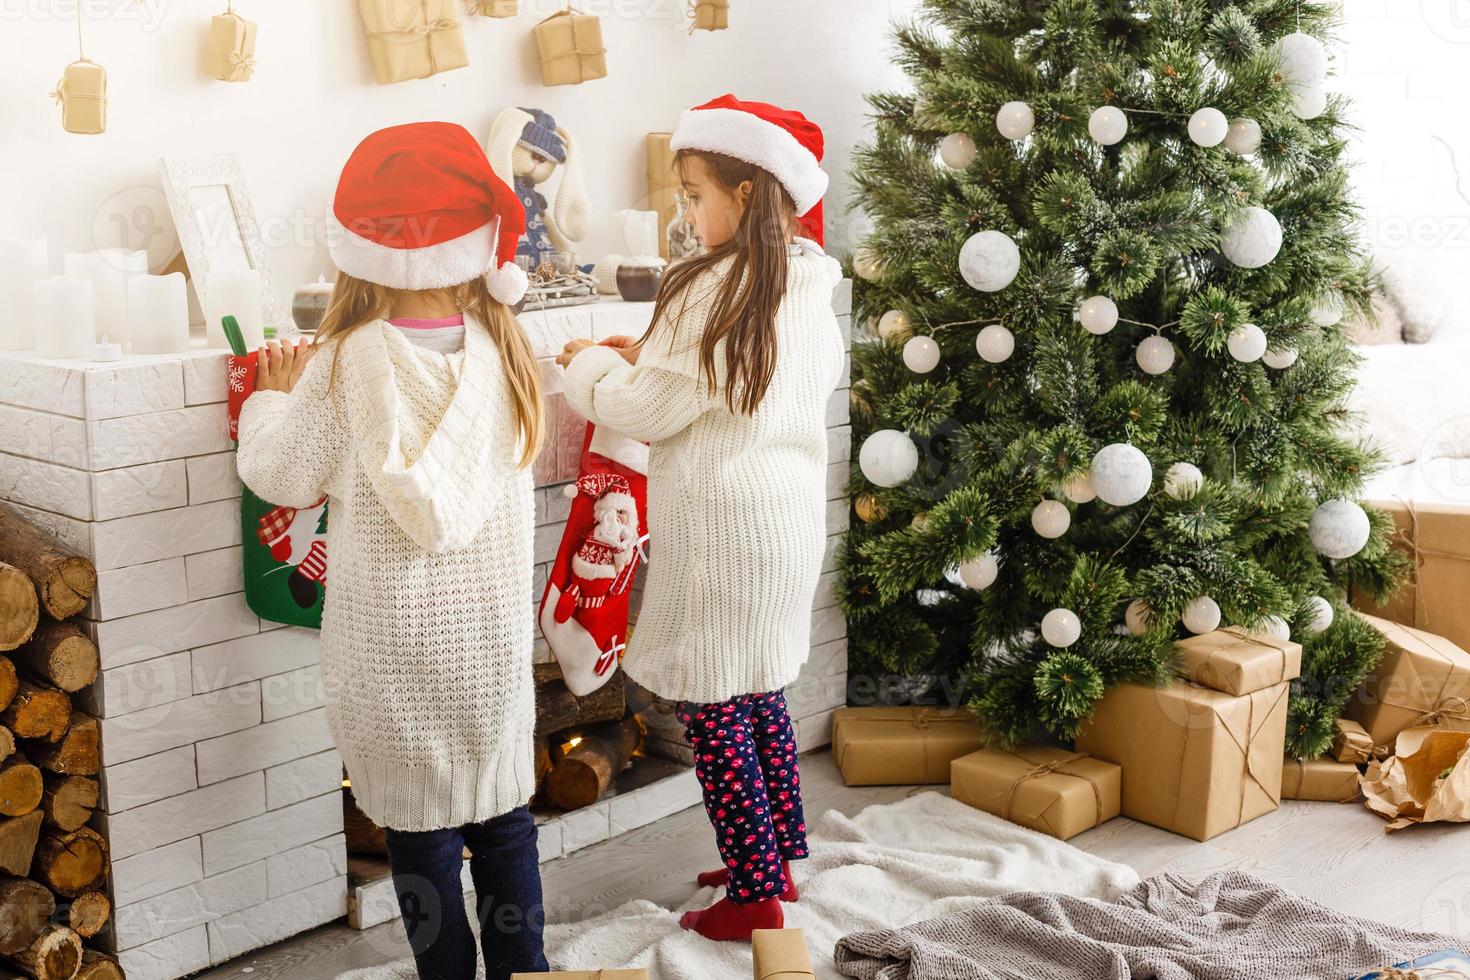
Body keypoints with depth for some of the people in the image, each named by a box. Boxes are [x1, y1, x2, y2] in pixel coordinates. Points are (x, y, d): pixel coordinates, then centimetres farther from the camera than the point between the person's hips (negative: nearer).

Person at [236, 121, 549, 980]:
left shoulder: (345, 368, -16)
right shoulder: (504, 348, -6)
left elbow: (282, 477, -6)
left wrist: (275, 396, 13)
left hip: (393, 646, -3)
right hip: (493, 630, 3)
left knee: (420, 829, 11)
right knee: (503, 815, 18)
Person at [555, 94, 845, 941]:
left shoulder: (716, 290, -18)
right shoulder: (807, 289, 7)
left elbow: (649, 410, -14)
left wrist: (590, 364, 5)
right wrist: (653, 356, 16)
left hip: (723, 528, -9)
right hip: (790, 518, 9)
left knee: (715, 713, 2)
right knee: (762, 695, 20)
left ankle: (757, 896, 10)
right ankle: (778, 861, 31)